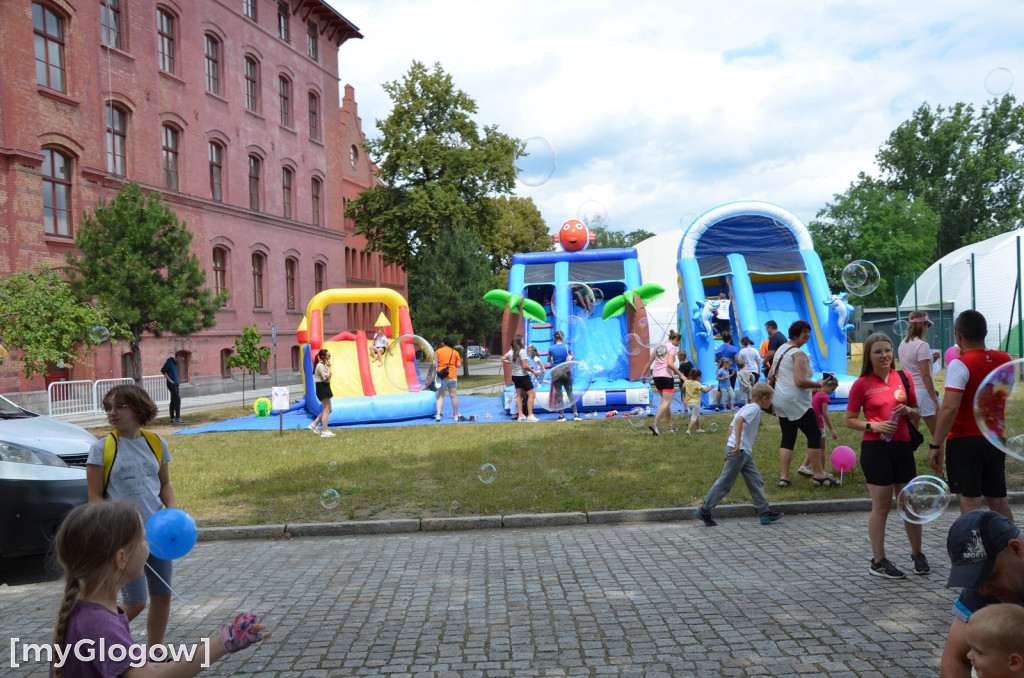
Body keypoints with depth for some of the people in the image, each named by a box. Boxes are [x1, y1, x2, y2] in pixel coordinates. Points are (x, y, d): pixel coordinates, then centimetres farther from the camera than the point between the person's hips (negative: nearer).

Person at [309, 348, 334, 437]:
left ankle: (314, 424, 18)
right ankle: (325, 431, -5)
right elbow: (327, 378, -21)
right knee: (326, 410, -7)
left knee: (328, 410, 14)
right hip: (322, 387, -10)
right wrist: (329, 367, -15)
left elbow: (327, 378, 13)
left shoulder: (323, 365, 15)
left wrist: (328, 367, 5)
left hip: (325, 388, 10)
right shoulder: (320, 366, -16)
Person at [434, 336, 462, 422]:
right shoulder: (455, 352, 5)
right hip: (452, 376, 1)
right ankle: (456, 415, 13)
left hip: (441, 376, -1)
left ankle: (438, 414, -5)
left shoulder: (438, 351, 1)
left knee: (440, 396, 6)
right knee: (454, 396, 7)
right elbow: (458, 365, 2)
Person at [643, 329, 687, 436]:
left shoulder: (660, 345, 15)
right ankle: (654, 424, -21)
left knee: (666, 401, 19)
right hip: (667, 376, -8)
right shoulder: (672, 347, -6)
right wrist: (681, 375, -15)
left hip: (656, 376, 8)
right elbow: (670, 364, -19)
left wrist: (643, 374, 22)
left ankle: (670, 425, 25)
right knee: (666, 402, -6)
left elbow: (649, 361, 15)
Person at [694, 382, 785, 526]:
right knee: (725, 483, -5)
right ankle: (704, 511, 0)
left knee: (755, 481, 9)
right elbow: (739, 420, -28)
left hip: (745, 452, 10)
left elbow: (731, 427, 22)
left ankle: (765, 512, 12)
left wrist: (729, 449, 22)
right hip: (739, 451, -10)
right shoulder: (754, 408, -9)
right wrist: (737, 444, -33)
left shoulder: (747, 407, 20)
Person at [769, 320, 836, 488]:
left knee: (788, 438, 11)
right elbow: (800, 381, -23)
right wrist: (819, 385, -9)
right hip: (796, 402, -9)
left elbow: (770, 376, 17)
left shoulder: (781, 349, 13)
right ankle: (819, 476, 6)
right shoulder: (799, 354, -15)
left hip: (780, 401, 9)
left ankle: (784, 477, 7)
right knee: (815, 436, 1)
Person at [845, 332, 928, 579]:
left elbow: (916, 413, 17)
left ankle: (917, 554, 30)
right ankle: (878, 562, 13)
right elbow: (850, 420, 0)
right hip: (875, 449, -4)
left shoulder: (903, 378, 7)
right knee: (881, 506, 2)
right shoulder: (862, 384, -3)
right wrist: (873, 425, -16)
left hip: (902, 447, 4)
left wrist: (908, 411, -5)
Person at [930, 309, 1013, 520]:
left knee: (969, 502, -3)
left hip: (964, 441, -6)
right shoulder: (1003, 359, 4)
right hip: (995, 440, 6)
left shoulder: (959, 364, -15)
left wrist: (935, 445, -18)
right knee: (998, 501, 17)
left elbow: (949, 408, -23)